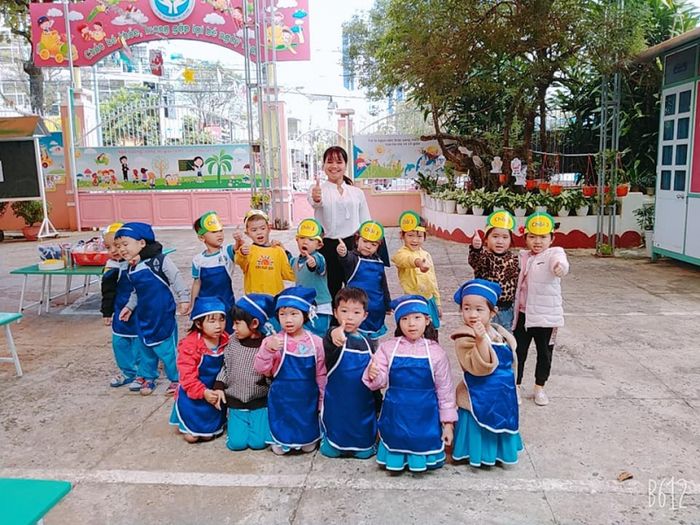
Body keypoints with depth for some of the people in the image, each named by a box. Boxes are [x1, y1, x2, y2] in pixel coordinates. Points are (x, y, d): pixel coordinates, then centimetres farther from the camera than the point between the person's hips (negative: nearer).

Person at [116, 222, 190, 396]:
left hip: (163, 314, -7)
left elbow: (176, 279, -12)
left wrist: (184, 299, -13)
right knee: (147, 347, 19)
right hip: (144, 315, 7)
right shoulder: (131, 268, 8)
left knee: (167, 348, 0)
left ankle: (176, 380, 15)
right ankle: (146, 377, 34)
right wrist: (129, 306, 17)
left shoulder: (159, 260, -17)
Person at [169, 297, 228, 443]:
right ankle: (186, 426, 37)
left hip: (214, 393, 3)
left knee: (208, 435, 9)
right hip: (193, 395, -3)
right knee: (191, 436, 5)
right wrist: (203, 392, -32)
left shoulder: (226, 342, -9)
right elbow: (187, 376, -23)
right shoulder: (189, 345, -23)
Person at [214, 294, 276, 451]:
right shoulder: (233, 341, -2)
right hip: (236, 402, 3)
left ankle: (261, 420, 19)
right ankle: (233, 418, 23)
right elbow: (225, 367, 10)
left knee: (258, 442, -10)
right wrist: (219, 387, 0)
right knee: (236, 443, -6)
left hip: (260, 402, -3)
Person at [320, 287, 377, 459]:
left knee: (364, 451, 8)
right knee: (331, 451, 5)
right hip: (337, 402, -3)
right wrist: (333, 338, -62)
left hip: (363, 403, 4)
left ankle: (365, 445, 37)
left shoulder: (365, 341, 4)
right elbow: (327, 353, -39)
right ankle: (333, 444, 34)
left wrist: (378, 400, 19)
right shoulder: (333, 336, -13)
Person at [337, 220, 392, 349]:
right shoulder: (353, 258, -10)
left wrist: (388, 305, 23)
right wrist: (343, 254, -58)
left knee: (373, 341, 18)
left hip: (376, 310, 5)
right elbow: (347, 259, -35)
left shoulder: (378, 263, 6)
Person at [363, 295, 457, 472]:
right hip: (396, 416, 1)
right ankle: (396, 459, 43)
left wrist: (448, 423, 0)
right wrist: (373, 376, -30)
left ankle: (421, 460, 42)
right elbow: (379, 382, -6)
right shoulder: (388, 348, -6)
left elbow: (445, 389, 0)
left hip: (425, 417, 0)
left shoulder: (436, 352, -7)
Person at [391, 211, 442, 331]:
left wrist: (437, 302, 18)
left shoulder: (426, 255, 9)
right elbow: (407, 259, -39)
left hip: (430, 301, 6)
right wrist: (418, 262, -61)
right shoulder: (401, 254, -13)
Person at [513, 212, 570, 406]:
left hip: (546, 315, -3)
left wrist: (561, 266, -61)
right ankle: (515, 385, 24)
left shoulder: (554, 254, -10)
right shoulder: (523, 257, 7)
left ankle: (540, 387, 31)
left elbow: (559, 260, -34)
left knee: (544, 353, 12)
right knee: (518, 351, 9)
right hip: (522, 314, 3)